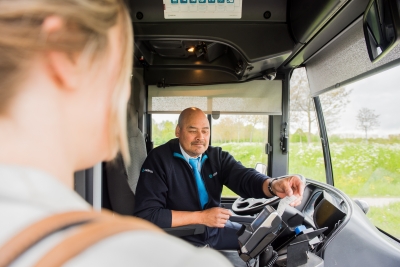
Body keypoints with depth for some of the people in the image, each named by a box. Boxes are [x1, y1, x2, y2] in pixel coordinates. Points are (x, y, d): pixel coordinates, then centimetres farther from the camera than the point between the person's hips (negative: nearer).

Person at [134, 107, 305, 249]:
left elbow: (243, 177, -17)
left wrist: (273, 186, -40)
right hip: (180, 239, -5)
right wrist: (201, 217, -21)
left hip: (216, 230, 6)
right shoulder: (159, 159, -14)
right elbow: (146, 214, -21)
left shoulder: (217, 156, 1)